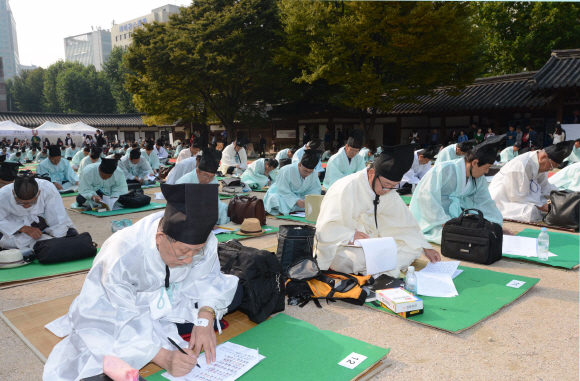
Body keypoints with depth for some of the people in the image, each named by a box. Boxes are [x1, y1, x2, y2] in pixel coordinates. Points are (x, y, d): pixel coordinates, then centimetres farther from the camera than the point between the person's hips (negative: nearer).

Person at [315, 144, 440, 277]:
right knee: (360, 258, -39)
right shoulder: (345, 189, -19)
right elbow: (324, 229, -23)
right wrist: (351, 236, -37)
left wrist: (425, 248, 3)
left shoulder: (389, 194, 2)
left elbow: (405, 222, 9)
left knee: (414, 248, -11)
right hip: (342, 247, -7)